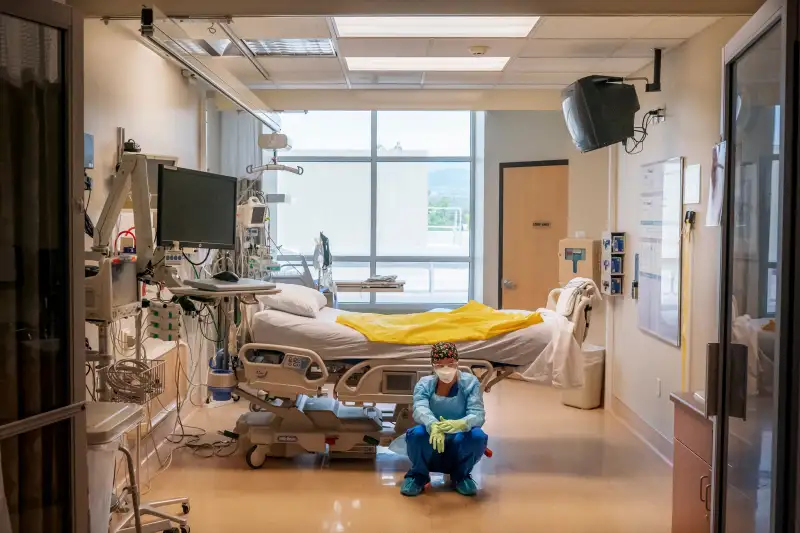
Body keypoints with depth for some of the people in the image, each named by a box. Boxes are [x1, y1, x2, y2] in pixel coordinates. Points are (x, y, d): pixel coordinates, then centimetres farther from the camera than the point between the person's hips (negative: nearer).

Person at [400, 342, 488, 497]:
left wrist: (460, 423, -43)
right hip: (431, 447, 0)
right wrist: (433, 426, -50)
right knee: (416, 434, -33)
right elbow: (420, 410, -25)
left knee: (477, 436, -32)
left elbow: (478, 414, -18)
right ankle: (419, 474, -1)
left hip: (460, 446, 0)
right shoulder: (424, 384, -5)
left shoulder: (470, 382, -5)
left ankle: (461, 475, 0)